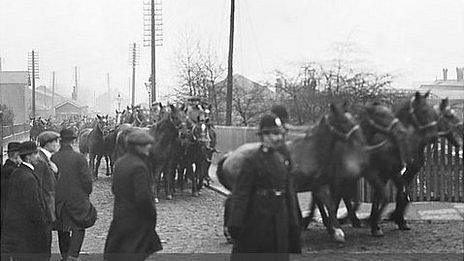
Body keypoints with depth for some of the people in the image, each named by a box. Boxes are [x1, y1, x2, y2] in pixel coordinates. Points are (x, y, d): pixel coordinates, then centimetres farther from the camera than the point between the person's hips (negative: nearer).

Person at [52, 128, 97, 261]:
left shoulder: (53, 158, -5)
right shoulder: (79, 157, -13)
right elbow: (87, 179, -12)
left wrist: (54, 194, 14)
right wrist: (87, 193, 6)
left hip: (58, 199, 3)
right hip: (77, 199, -3)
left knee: (62, 230, 17)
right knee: (78, 228, 7)